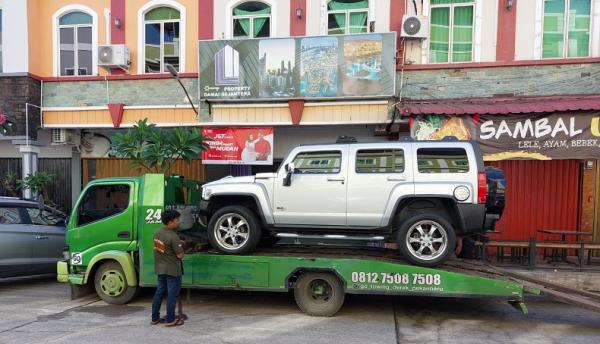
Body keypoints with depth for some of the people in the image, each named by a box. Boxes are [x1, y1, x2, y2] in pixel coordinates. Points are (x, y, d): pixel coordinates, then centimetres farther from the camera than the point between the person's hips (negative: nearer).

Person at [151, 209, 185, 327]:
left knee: (159, 291, 18)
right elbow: (180, 255, -21)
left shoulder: (157, 232, 2)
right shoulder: (173, 237, -23)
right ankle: (170, 320, 11)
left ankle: (155, 318, 26)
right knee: (172, 294, 3)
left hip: (160, 268, 8)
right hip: (172, 270, -8)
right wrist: (181, 247, 0)